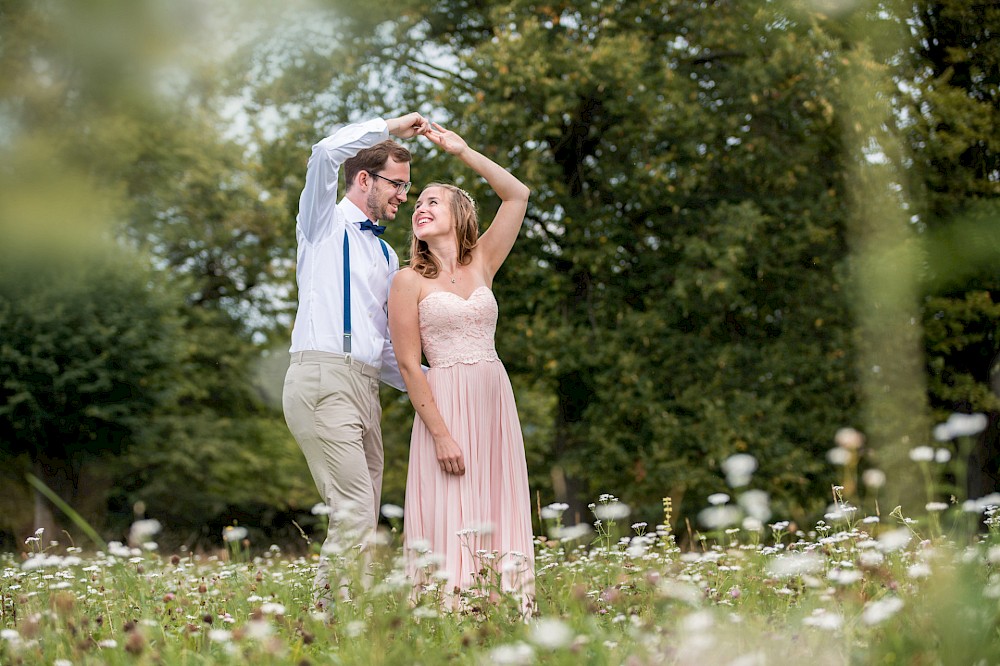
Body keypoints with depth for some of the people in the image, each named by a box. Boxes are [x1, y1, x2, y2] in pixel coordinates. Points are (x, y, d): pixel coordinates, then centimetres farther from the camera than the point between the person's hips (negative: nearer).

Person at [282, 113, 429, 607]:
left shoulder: (386, 255, 26)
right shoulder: (324, 223, 8)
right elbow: (326, 153, -13)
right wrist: (389, 126, -4)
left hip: (366, 388, 8)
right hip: (323, 379, -8)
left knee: (364, 519, 2)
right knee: (355, 512, -17)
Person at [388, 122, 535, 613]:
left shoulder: (481, 264, 11)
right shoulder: (410, 281, 0)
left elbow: (518, 195, 7)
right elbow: (408, 365, -6)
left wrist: (462, 151, 2)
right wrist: (441, 434, -14)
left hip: (495, 399, 5)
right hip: (444, 402, -4)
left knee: (496, 516, 3)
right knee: (451, 518, -8)